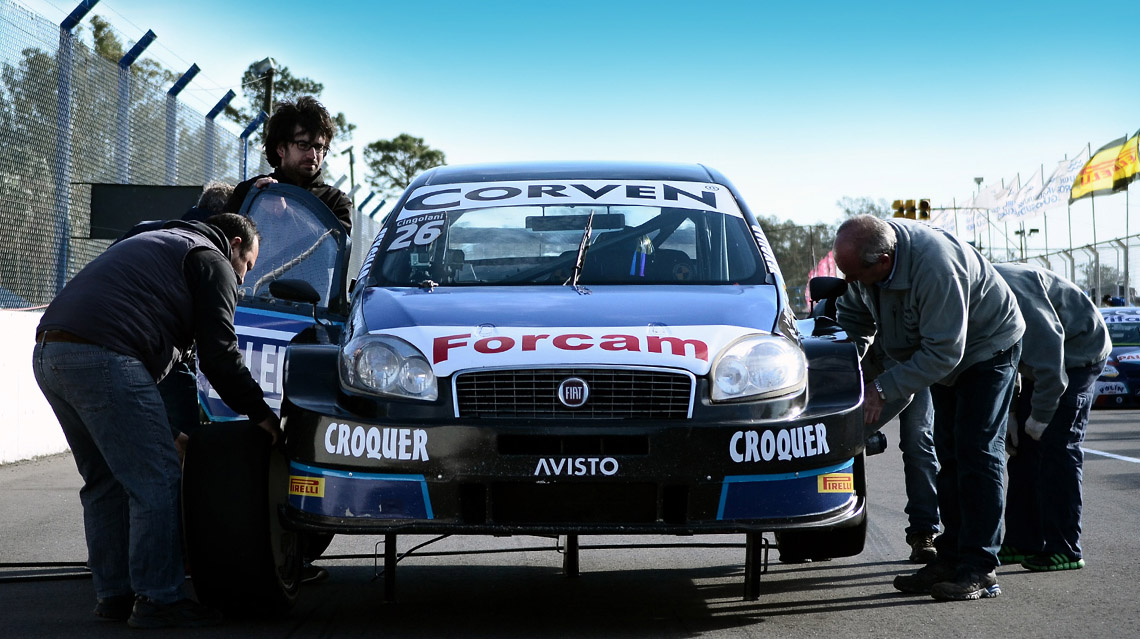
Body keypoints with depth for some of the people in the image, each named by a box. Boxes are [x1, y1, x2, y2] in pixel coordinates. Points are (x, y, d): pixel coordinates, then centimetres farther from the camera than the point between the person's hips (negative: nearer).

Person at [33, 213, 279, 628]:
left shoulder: (156, 245, 35)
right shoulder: (212, 261, 8)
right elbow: (218, 353, -1)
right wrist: (258, 411, 9)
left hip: (49, 353, 10)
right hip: (104, 357, -10)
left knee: (105, 481, 18)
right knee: (155, 479, -5)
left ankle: (113, 594, 21)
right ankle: (157, 600, -4)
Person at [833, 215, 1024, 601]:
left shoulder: (935, 267, -41)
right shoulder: (864, 252, -16)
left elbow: (942, 353, -35)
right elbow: (854, 317, 3)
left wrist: (882, 389, -33)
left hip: (987, 348, -8)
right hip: (942, 350, 8)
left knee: (977, 453, -13)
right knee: (948, 454, 7)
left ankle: (980, 569, -13)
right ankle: (952, 557, 12)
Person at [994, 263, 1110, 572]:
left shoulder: (1010, 288, -31)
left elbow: (1048, 343, -30)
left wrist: (1040, 416, -24)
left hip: (1079, 352, -9)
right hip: (1040, 362, 9)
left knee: (1057, 447, -14)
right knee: (1024, 448, 6)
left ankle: (1064, 549, -11)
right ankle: (1022, 541, 10)